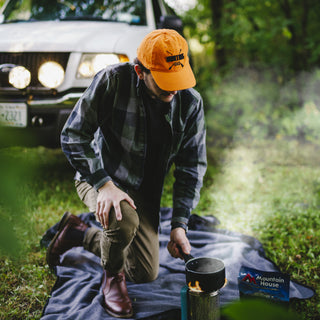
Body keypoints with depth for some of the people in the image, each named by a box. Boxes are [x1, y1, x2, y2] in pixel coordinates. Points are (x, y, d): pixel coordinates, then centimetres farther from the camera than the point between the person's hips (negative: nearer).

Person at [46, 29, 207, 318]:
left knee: (146, 274, 7)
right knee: (124, 221, -38)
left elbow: (192, 165, -5)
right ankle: (113, 278, -2)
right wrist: (104, 184, -29)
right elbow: (74, 136, -17)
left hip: (144, 191, 5)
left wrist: (180, 224, -10)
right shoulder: (112, 81, -23)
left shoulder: (190, 102, -13)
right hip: (99, 177, -4)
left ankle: (79, 233, 29)